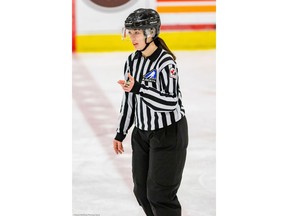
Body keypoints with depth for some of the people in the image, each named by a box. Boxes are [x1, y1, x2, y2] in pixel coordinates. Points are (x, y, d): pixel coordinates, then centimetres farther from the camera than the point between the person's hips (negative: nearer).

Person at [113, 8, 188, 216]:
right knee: (142, 191, 13)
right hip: (142, 133, 8)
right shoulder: (133, 61, 3)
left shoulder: (166, 62, -19)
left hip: (169, 133, -8)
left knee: (160, 194, -6)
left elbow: (170, 103, -26)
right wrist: (121, 133, 13)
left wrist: (139, 88, -32)